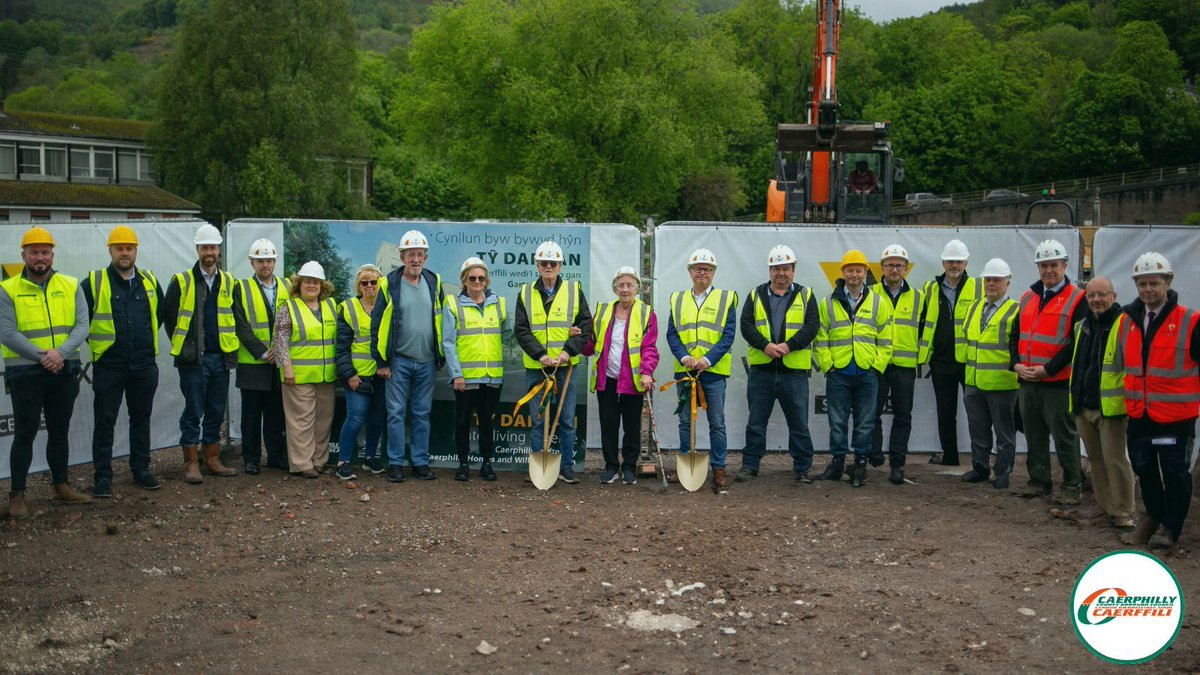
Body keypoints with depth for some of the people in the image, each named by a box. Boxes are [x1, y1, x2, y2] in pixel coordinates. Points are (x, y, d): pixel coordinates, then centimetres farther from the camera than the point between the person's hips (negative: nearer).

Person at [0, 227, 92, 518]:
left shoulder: (70, 286, 5)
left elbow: (82, 325, -3)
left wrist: (60, 353, -18)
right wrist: (42, 357, -18)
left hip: (64, 371, 3)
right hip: (25, 374, -3)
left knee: (60, 431, 13)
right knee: (25, 434, 0)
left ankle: (60, 486, 26)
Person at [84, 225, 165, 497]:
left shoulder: (149, 281, 8)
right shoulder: (94, 282, -4)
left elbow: (161, 312, 24)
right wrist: (95, 342, 3)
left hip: (144, 365, 4)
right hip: (108, 365, -3)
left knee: (141, 419, 12)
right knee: (105, 421, 1)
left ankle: (141, 469, 23)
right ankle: (102, 476, 9)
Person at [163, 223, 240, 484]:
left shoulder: (229, 282, 9)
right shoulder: (182, 281, -1)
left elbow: (235, 317, 16)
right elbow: (168, 316, 3)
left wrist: (230, 347, 8)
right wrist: (183, 345, 2)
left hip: (220, 357, 4)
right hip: (193, 358, -4)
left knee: (216, 412, 10)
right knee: (193, 412, -1)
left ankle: (212, 460, 19)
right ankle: (191, 463, 6)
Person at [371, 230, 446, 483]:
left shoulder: (434, 283, 6)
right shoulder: (389, 284, -3)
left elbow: (442, 321, 13)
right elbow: (377, 324, -1)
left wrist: (440, 357, 10)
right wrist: (381, 362, -4)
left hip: (426, 362, 3)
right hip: (398, 361, -3)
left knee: (422, 414, 8)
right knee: (397, 414, 0)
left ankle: (421, 462, 15)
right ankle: (395, 463, 8)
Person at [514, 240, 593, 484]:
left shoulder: (574, 291, 4)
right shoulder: (525, 293, 5)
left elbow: (585, 325, 1)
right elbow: (521, 330, 0)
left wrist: (568, 351, -11)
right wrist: (540, 354, -13)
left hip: (565, 366, 0)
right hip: (535, 366, 0)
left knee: (567, 420, 4)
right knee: (538, 420, 4)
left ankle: (566, 467, 14)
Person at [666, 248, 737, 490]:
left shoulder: (726, 299, 4)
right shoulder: (678, 300, 12)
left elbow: (728, 334, -3)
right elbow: (671, 334, 6)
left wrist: (708, 359, -16)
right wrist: (684, 357, -12)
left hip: (714, 371, -2)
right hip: (684, 370, 2)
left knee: (717, 422, 0)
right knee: (685, 421, 8)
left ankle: (719, 469, 7)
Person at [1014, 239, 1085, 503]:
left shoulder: (1077, 299, -7)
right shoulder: (1028, 298, 13)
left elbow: (1077, 343, -13)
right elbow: (1016, 334, 16)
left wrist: (1047, 369, -16)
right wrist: (1017, 364, -1)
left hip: (1058, 383, -6)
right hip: (1027, 382, 6)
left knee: (1065, 438, 2)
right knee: (1034, 437, 13)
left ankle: (1072, 486, 13)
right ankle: (1039, 482, 24)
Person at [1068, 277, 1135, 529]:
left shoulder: (1124, 324, -9)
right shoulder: (1082, 326, 14)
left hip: (1111, 407, -7)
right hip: (1083, 406, 7)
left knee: (1115, 459, -6)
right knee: (1096, 460, 14)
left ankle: (1123, 513, 3)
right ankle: (1105, 508, 24)